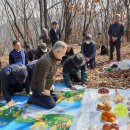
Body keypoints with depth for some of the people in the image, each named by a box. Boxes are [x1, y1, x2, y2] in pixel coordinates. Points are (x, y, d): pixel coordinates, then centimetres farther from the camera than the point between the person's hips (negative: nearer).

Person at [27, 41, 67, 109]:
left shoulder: (54, 58, 0)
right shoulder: (46, 61, -33)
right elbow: (41, 78, -30)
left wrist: (51, 85, 8)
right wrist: (42, 90, -19)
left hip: (47, 86, 10)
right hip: (38, 88, -10)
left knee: (55, 98, 18)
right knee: (51, 104, -8)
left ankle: (37, 96, 19)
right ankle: (33, 98, 3)